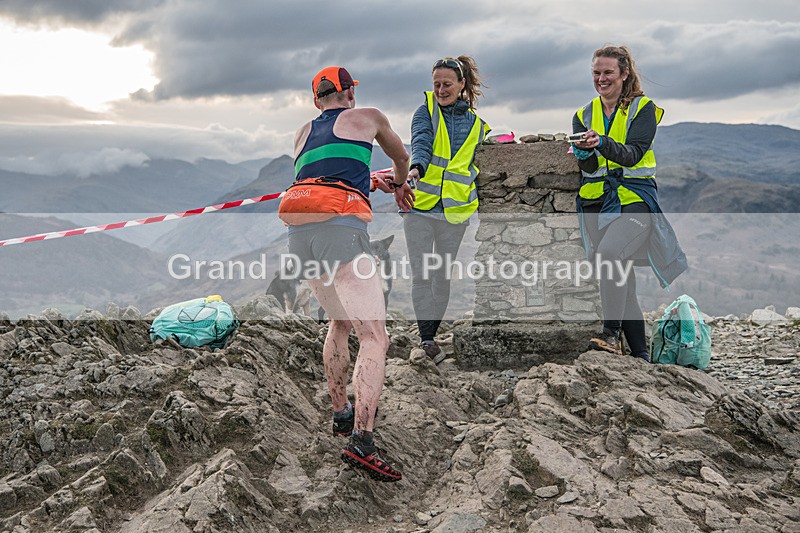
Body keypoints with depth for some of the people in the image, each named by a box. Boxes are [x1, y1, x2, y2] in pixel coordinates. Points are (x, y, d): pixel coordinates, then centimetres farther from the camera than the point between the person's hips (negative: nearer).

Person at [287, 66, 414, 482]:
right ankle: (361, 441, -21)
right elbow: (400, 156, 35)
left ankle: (341, 414, 31)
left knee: (340, 322, 25)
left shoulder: (303, 133, 29)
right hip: (341, 226, -6)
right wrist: (400, 184, 56)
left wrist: (378, 182, 53)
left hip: (298, 232, 6)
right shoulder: (368, 117, 18)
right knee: (374, 337, -8)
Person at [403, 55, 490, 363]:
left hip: (454, 210, 3)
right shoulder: (426, 112, 2)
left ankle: (432, 333, 21)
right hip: (419, 205, -2)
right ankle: (427, 338, -4)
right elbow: (421, 144, -17)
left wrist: (475, 202, 12)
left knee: (443, 275, 9)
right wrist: (416, 168, -37)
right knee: (421, 274, -7)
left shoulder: (475, 124, 10)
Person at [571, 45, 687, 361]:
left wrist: (602, 142, -31)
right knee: (621, 279, 6)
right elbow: (588, 168, 0)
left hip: (635, 197, -4)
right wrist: (584, 152, -22)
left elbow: (632, 155, -14)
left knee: (610, 252, -31)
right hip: (596, 201, 5)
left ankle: (611, 334, -27)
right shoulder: (584, 115, 12)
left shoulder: (644, 108, 0)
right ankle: (640, 354, 14)